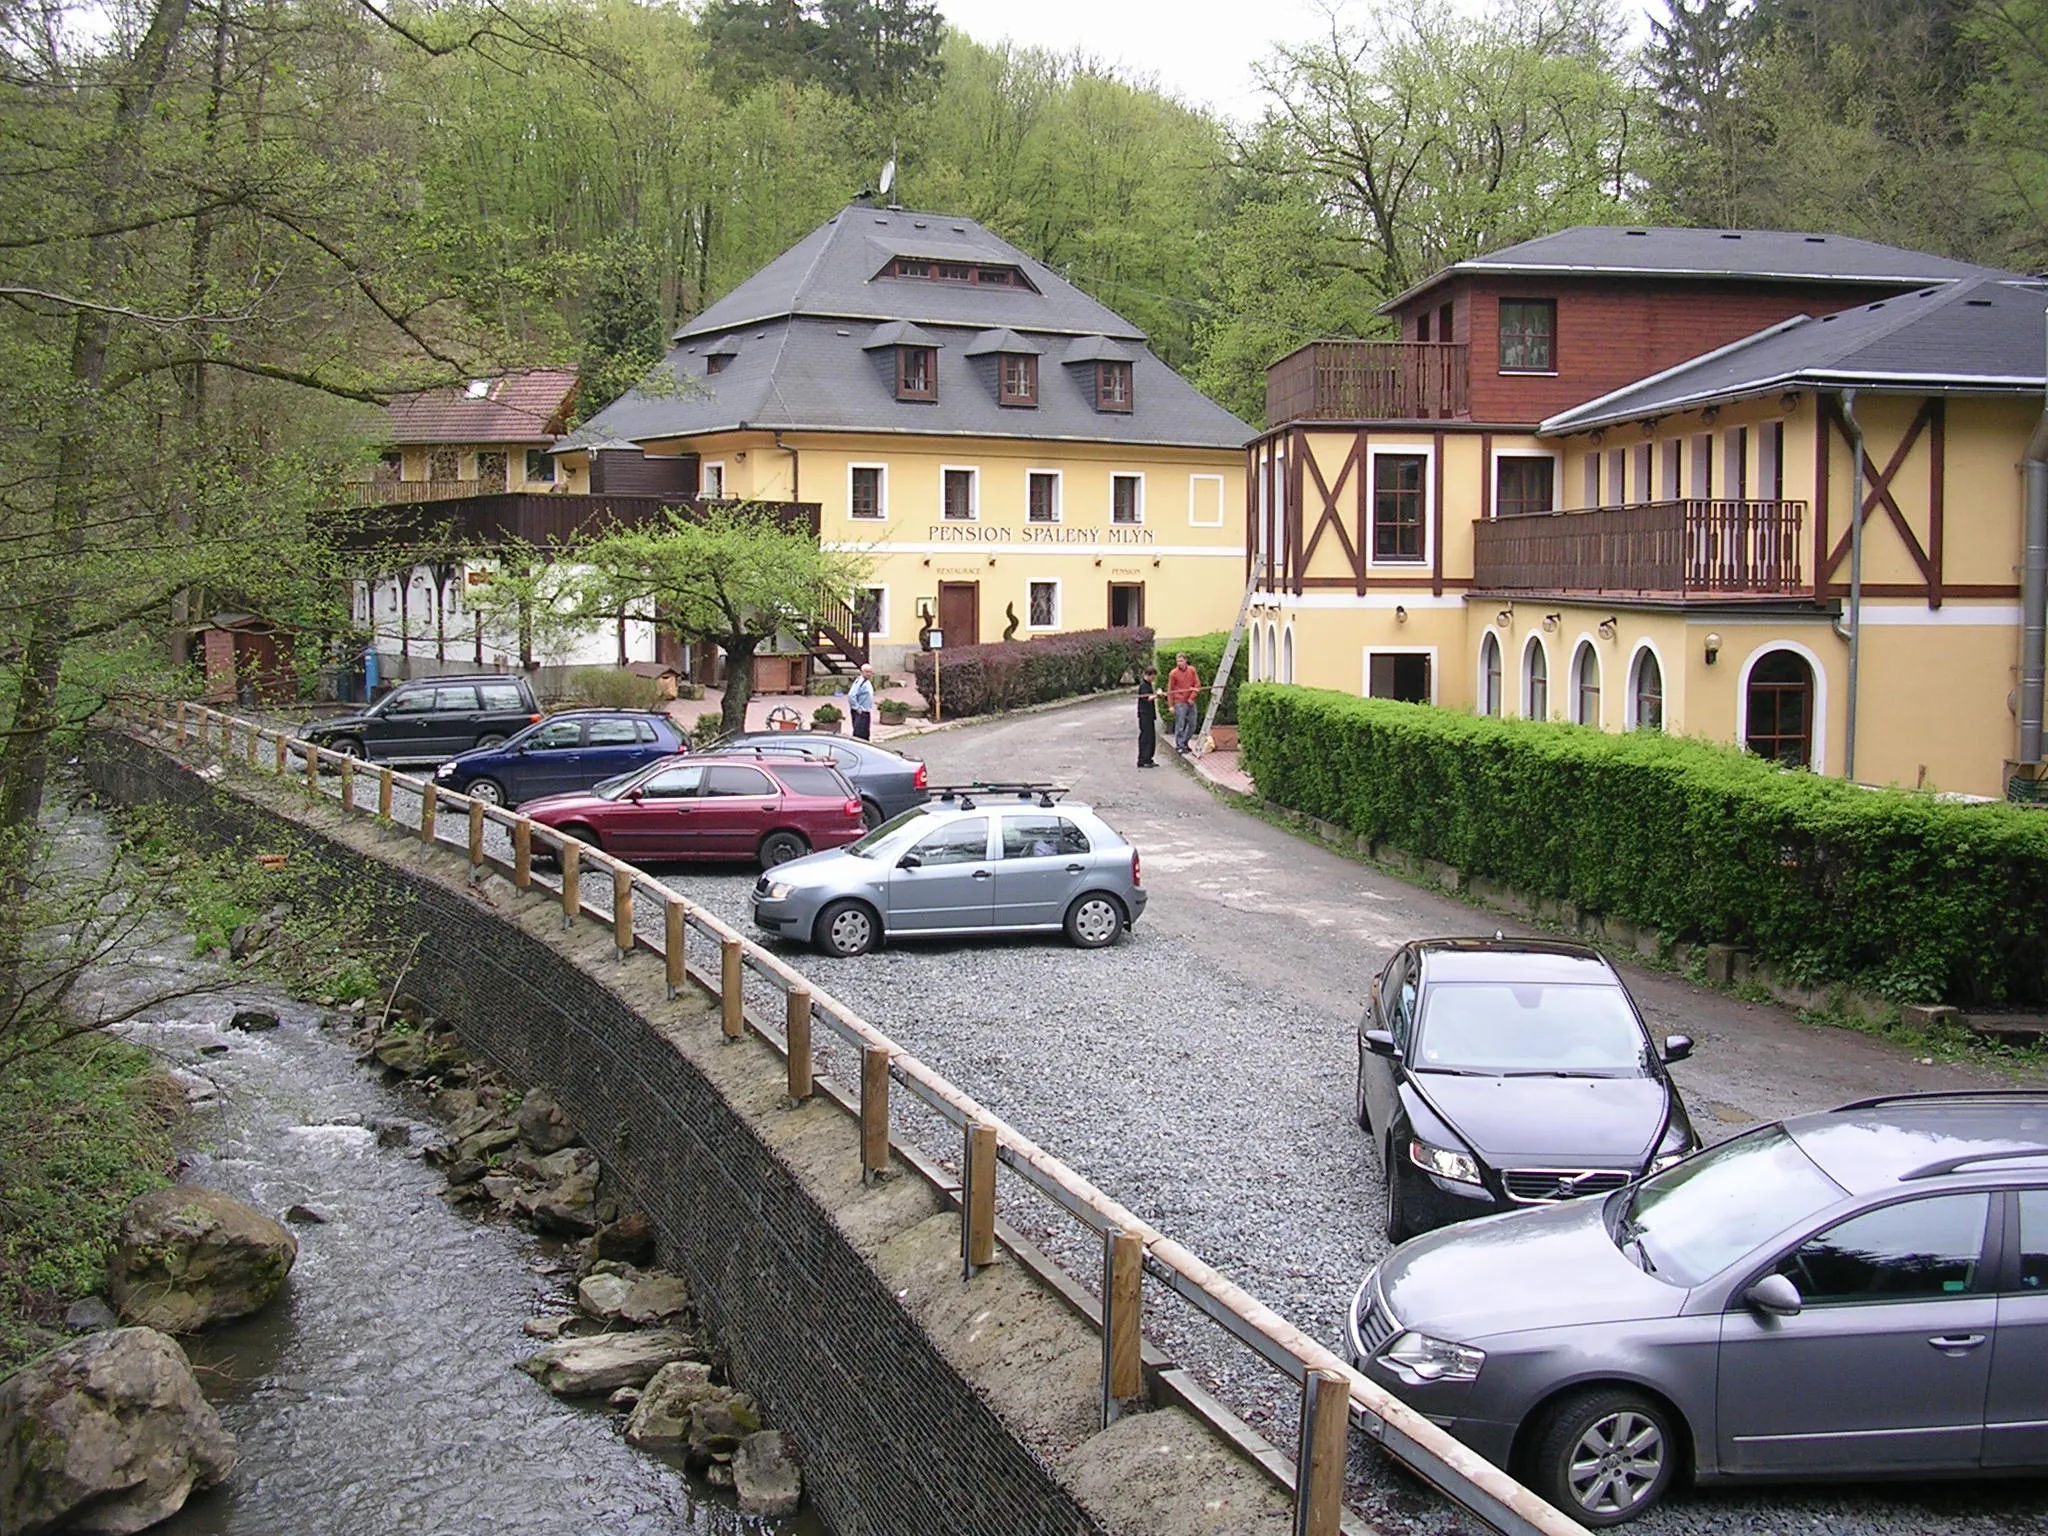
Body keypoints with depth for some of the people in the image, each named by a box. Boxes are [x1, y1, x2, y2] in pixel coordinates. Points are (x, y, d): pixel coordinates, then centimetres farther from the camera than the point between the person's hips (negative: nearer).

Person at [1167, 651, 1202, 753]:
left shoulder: (1192, 670, 3)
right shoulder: (1173, 673, -6)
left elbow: (1197, 685, 5)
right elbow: (1170, 690, -2)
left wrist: (1192, 697, -6)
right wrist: (1171, 705, -5)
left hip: (1190, 702, 4)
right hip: (1180, 703, -4)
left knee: (1192, 724, 10)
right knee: (1180, 725, -4)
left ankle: (1184, 742, 25)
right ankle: (1180, 746, 4)